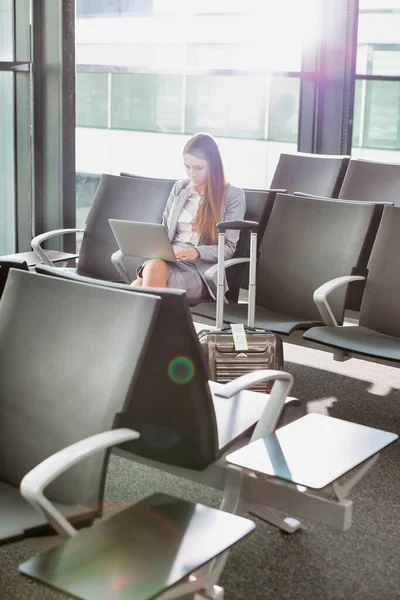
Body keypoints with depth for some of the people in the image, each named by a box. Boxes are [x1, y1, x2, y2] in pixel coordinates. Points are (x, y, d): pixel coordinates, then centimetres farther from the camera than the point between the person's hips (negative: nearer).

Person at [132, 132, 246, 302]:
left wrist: (197, 252, -20)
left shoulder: (233, 195, 4)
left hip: (201, 269, -4)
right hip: (169, 260, 4)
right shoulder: (179, 188, 18)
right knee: (154, 266, -36)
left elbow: (228, 248, -1)